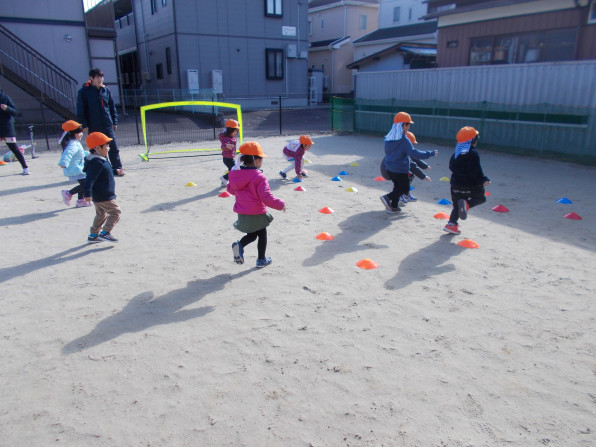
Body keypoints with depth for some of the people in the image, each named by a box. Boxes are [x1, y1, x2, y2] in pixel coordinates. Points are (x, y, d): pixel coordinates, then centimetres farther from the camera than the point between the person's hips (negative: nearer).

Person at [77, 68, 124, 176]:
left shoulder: (106, 90, 8)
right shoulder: (84, 92, -4)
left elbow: (112, 107, 15)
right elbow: (80, 110, -3)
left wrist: (114, 122, 11)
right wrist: (84, 125, -7)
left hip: (108, 126, 3)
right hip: (93, 127, -3)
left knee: (113, 147, 2)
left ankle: (117, 168, 11)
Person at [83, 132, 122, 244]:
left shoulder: (100, 160, 10)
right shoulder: (97, 163, -23)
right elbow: (89, 179, -28)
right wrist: (87, 194, -32)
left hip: (98, 196, 11)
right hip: (104, 197, -11)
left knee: (101, 214, 21)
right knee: (115, 212, -4)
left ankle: (93, 235, 28)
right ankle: (105, 233, -5)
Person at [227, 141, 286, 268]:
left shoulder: (236, 174, 0)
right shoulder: (259, 177, -21)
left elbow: (231, 189, 14)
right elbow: (266, 196, -24)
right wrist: (280, 204, -13)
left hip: (242, 213, 6)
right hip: (256, 213, -6)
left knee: (252, 234, 22)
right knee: (262, 235, 15)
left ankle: (239, 245, -6)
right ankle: (261, 260, 23)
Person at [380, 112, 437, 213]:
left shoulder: (388, 138, 3)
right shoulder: (403, 139, -20)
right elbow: (414, 153, -24)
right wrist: (430, 153, -15)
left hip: (389, 168, 8)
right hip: (400, 170, -7)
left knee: (398, 187, 22)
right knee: (404, 189, 7)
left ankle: (393, 206, 20)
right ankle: (387, 197, -12)